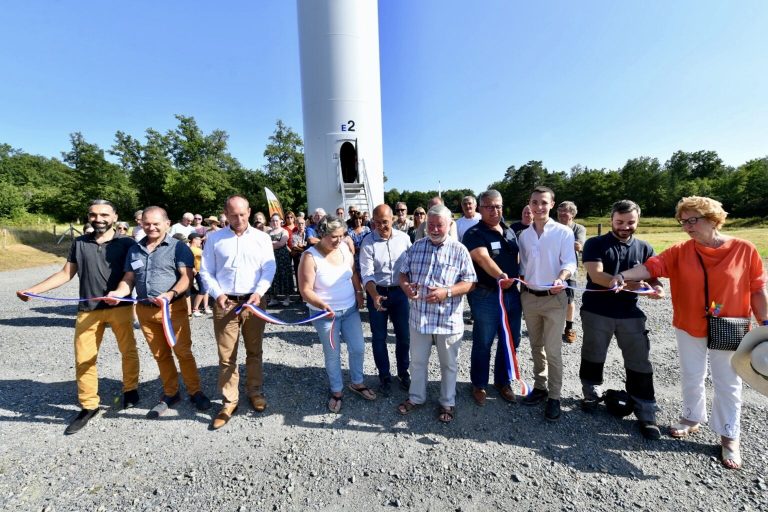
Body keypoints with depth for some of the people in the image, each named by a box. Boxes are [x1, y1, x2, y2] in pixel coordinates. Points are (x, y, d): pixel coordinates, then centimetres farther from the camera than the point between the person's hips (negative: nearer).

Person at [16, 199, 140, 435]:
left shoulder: (127, 243, -3)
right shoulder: (79, 243, 8)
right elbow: (65, 273, 13)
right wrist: (32, 290, 6)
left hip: (120, 307, -3)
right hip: (88, 309, 3)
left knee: (128, 351, 9)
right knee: (83, 358, 8)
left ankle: (130, 389, 31)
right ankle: (88, 406, 23)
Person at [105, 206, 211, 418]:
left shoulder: (178, 247, -4)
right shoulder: (134, 250, 12)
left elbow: (187, 276, -12)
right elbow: (128, 279, 12)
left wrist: (171, 294, -27)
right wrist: (118, 293, -8)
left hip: (174, 308, -5)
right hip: (145, 310, 5)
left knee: (183, 352, 0)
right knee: (160, 355, 15)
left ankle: (195, 392, 15)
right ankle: (170, 394, 29)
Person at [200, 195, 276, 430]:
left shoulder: (262, 238, 5)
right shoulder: (214, 238, 6)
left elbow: (269, 269, 0)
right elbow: (206, 271, 6)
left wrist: (258, 292, -14)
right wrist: (217, 294, -9)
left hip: (254, 302, 0)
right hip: (225, 302, 0)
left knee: (254, 351, 13)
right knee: (226, 355, 6)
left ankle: (255, 391, 30)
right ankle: (229, 401, 20)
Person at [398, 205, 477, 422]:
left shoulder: (459, 250, -7)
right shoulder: (416, 247, 3)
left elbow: (469, 282, -8)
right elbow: (403, 273, 8)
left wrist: (446, 292, -23)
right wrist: (406, 287, -14)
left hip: (448, 319, -3)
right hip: (419, 316, 3)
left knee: (449, 364, 16)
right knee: (417, 361, 19)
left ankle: (448, 402, 37)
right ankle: (416, 396, 41)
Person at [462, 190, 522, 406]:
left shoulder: (510, 231, 10)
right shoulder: (474, 233, -12)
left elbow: (518, 258, 18)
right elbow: (482, 258, -30)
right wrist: (500, 276, -46)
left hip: (513, 293, 7)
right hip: (486, 296, -6)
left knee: (511, 341, 16)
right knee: (483, 343, 6)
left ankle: (502, 381, 37)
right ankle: (479, 385, 26)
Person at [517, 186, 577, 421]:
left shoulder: (563, 232, -6)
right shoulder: (524, 235, 7)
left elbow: (569, 262, -13)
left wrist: (561, 278, -32)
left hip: (554, 298, -4)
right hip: (529, 297, 5)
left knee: (553, 351, -1)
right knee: (536, 347, 16)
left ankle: (554, 397, 14)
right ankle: (540, 387, 31)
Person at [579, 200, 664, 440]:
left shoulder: (644, 248, 7)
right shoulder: (595, 244, -5)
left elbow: (652, 277, 3)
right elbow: (596, 275, -17)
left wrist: (657, 287, -20)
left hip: (631, 314, 3)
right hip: (596, 312, -2)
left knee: (640, 364, 5)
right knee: (593, 358, 14)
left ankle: (646, 415, 19)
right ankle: (592, 394, 36)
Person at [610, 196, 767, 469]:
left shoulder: (744, 249, -9)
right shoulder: (680, 251, -6)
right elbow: (651, 265, -19)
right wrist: (623, 275, -37)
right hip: (689, 328, 2)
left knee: (727, 383, 11)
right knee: (691, 378, 15)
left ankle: (729, 437, 28)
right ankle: (692, 419, 36)